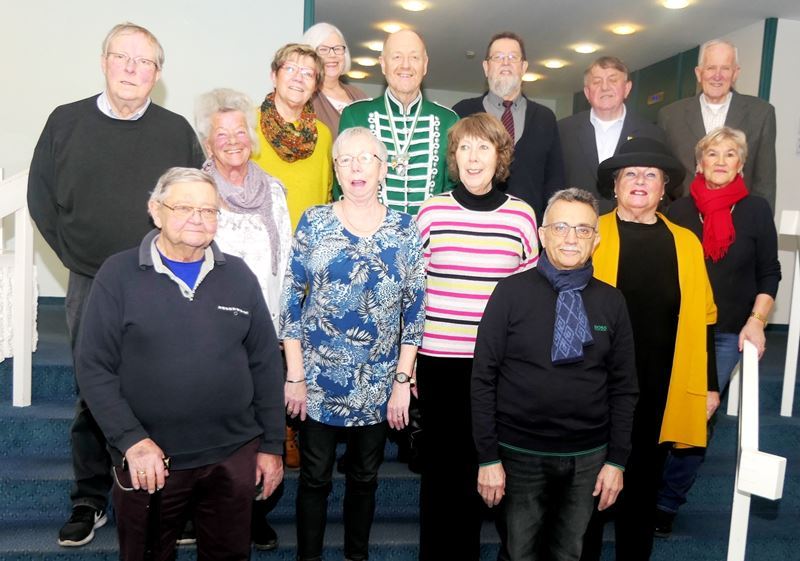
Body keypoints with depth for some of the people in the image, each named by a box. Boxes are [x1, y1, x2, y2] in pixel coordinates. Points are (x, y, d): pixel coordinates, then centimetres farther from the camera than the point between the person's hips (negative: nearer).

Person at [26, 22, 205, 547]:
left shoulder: (178, 131, 1)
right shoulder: (66, 122, 3)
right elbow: (42, 198, 8)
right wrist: (77, 256, 2)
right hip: (90, 286, 1)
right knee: (93, 396, 10)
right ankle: (90, 501, 25)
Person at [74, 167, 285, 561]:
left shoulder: (239, 276, 1)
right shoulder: (119, 275, -6)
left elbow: (266, 365, 3)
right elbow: (93, 368, -6)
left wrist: (272, 444, 3)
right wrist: (132, 440, -15)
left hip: (234, 456, 2)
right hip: (148, 460, -1)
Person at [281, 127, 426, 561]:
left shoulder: (405, 229, -2)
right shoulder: (313, 222, -4)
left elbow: (414, 309, 0)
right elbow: (292, 299, -3)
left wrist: (402, 380, -4)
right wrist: (295, 376, -6)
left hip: (379, 384, 1)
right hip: (319, 380, -1)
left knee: (365, 477, 17)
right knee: (315, 478, 11)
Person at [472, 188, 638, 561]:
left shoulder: (611, 302, 0)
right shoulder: (511, 292, -9)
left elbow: (624, 387, 5)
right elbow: (483, 379, -8)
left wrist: (617, 460, 2)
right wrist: (488, 457, -9)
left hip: (587, 457, 3)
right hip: (520, 454, -2)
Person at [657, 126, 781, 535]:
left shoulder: (756, 210, 0)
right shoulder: (679, 211, 0)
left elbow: (769, 274, 4)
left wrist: (756, 322, -7)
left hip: (728, 335, 0)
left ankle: (666, 503, 19)